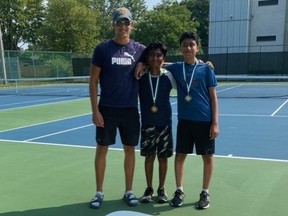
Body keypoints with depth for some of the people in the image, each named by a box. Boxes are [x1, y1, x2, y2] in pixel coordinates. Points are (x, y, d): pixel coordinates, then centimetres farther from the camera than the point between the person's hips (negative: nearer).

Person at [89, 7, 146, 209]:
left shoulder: (140, 49, 3)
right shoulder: (102, 48, -2)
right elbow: (93, 81, -3)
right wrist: (95, 110, -8)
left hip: (130, 109, 2)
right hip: (107, 109, -1)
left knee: (130, 149, 8)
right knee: (102, 148, 5)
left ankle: (128, 191, 23)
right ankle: (99, 192, 20)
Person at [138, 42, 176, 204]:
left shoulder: (168, 76, -5)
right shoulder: (141, 76, -3)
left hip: (165, 123, 0)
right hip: (147, 124, 1)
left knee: (163, 157, 9)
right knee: (149, 157, 10)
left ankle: (161, 189, 26)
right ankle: (149, 189, 26)